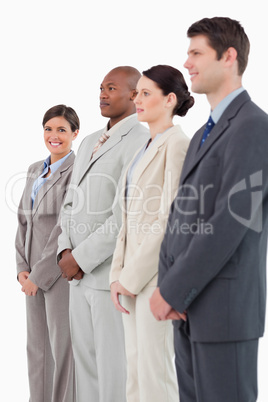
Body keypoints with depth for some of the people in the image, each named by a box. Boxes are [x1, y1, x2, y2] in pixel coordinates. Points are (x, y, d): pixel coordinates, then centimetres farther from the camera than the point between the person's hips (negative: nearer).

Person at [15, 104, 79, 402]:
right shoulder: (35, 170, 15)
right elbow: (24, 220, 14)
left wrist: (39, 274, -13)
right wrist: (23, 268, 3)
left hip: (61, 270, -7)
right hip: (34, 273, 7)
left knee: (62, 347, -1)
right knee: (36, 347, 12)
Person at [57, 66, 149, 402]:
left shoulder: (141, 142, -13)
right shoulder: (89, 143, 17)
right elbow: (72, 204, 16)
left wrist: (81, 258, -15)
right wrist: (66, 252, -1)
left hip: (114, 271, -8)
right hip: (81, 273, 8)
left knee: (115, 366, -2)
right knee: (86, 362, 13)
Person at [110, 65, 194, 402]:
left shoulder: (177, 144, -11)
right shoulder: (146, 148, 16)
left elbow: (170, 220, -18)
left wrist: (133, 276, -14)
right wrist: (118, 275, 5)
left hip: (157, 271, -9)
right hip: (133, 273, 9)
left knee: (154, 370, -3)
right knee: (135, 366, 13)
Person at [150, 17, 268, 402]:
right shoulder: (203, 135, 18)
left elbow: (232, 222, -20)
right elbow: (180, 214, 13)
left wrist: (172, 291, -15)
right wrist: (167, 286, -1)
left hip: (225, 306, -9)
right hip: (190, 307, 9)